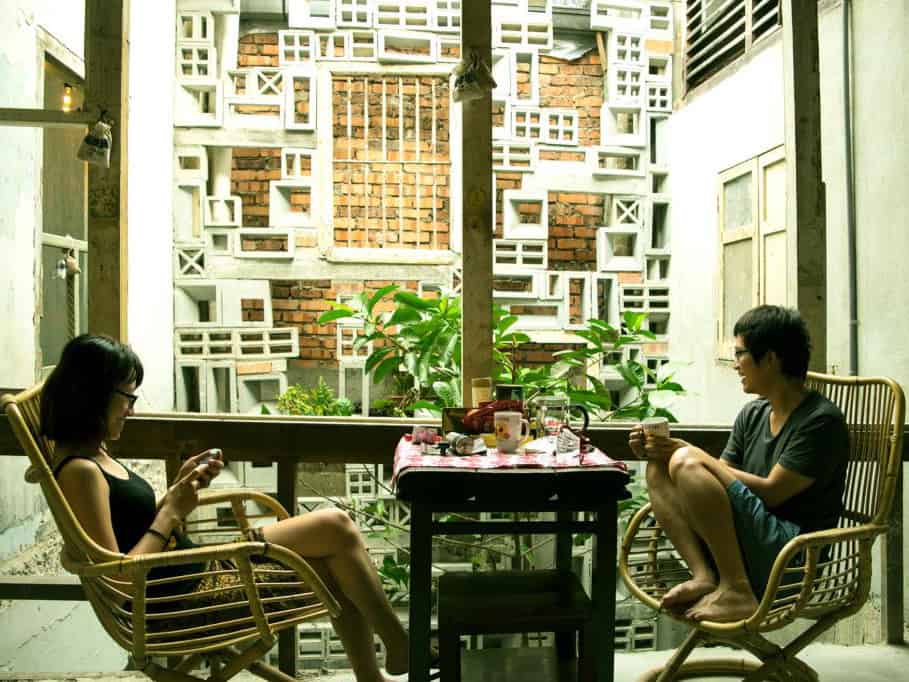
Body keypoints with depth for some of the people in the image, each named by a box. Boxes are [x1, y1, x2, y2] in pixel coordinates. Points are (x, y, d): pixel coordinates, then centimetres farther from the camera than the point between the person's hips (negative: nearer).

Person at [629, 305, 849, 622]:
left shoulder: (821, 420, -10)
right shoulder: (752, 414, 13)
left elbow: (771, 492, -16)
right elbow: (719, 481, 14)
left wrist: (693, 455, -11)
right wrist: (657, 452, -1)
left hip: (794, 557, -8)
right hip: (744, 547, 8)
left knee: (685, 462, -24)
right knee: (659, 468, -4)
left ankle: (736, 591, -21)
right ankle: (704, 576, -17)